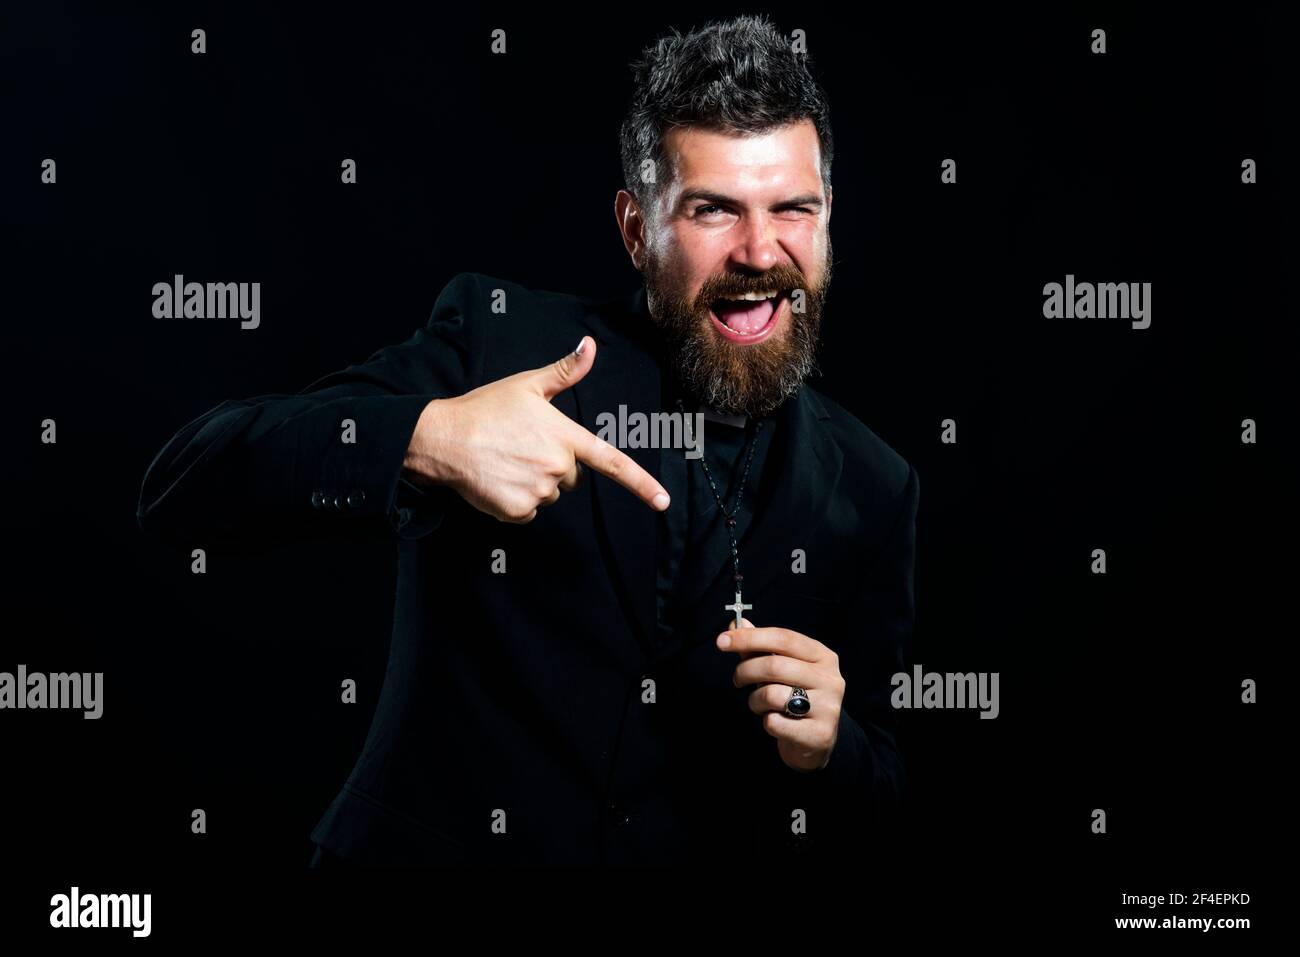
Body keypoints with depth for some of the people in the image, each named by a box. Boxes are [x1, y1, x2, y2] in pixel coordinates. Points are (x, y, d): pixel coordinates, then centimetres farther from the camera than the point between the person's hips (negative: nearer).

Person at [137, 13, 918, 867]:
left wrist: (826, 748, -14)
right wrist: (425, 436, -29)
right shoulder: (498, 337, -6)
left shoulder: (872, 490, 1)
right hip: (429, 845, -2)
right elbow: (182, 492, -13)